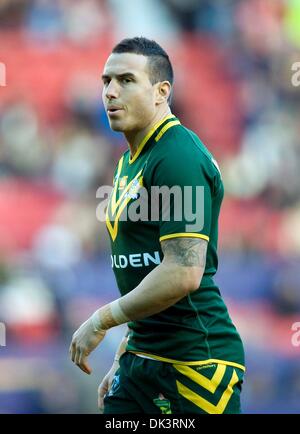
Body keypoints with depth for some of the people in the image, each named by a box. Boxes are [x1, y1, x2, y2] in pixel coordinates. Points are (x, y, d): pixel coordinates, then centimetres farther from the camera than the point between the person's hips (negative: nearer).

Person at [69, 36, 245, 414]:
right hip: (143, 357, 9)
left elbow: (184, 273, -23)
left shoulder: (179, 158, -15)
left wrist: (101, 321, -14)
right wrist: (123, 359, 21)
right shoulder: (129, 162, 15)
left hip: (194, 363, -9)